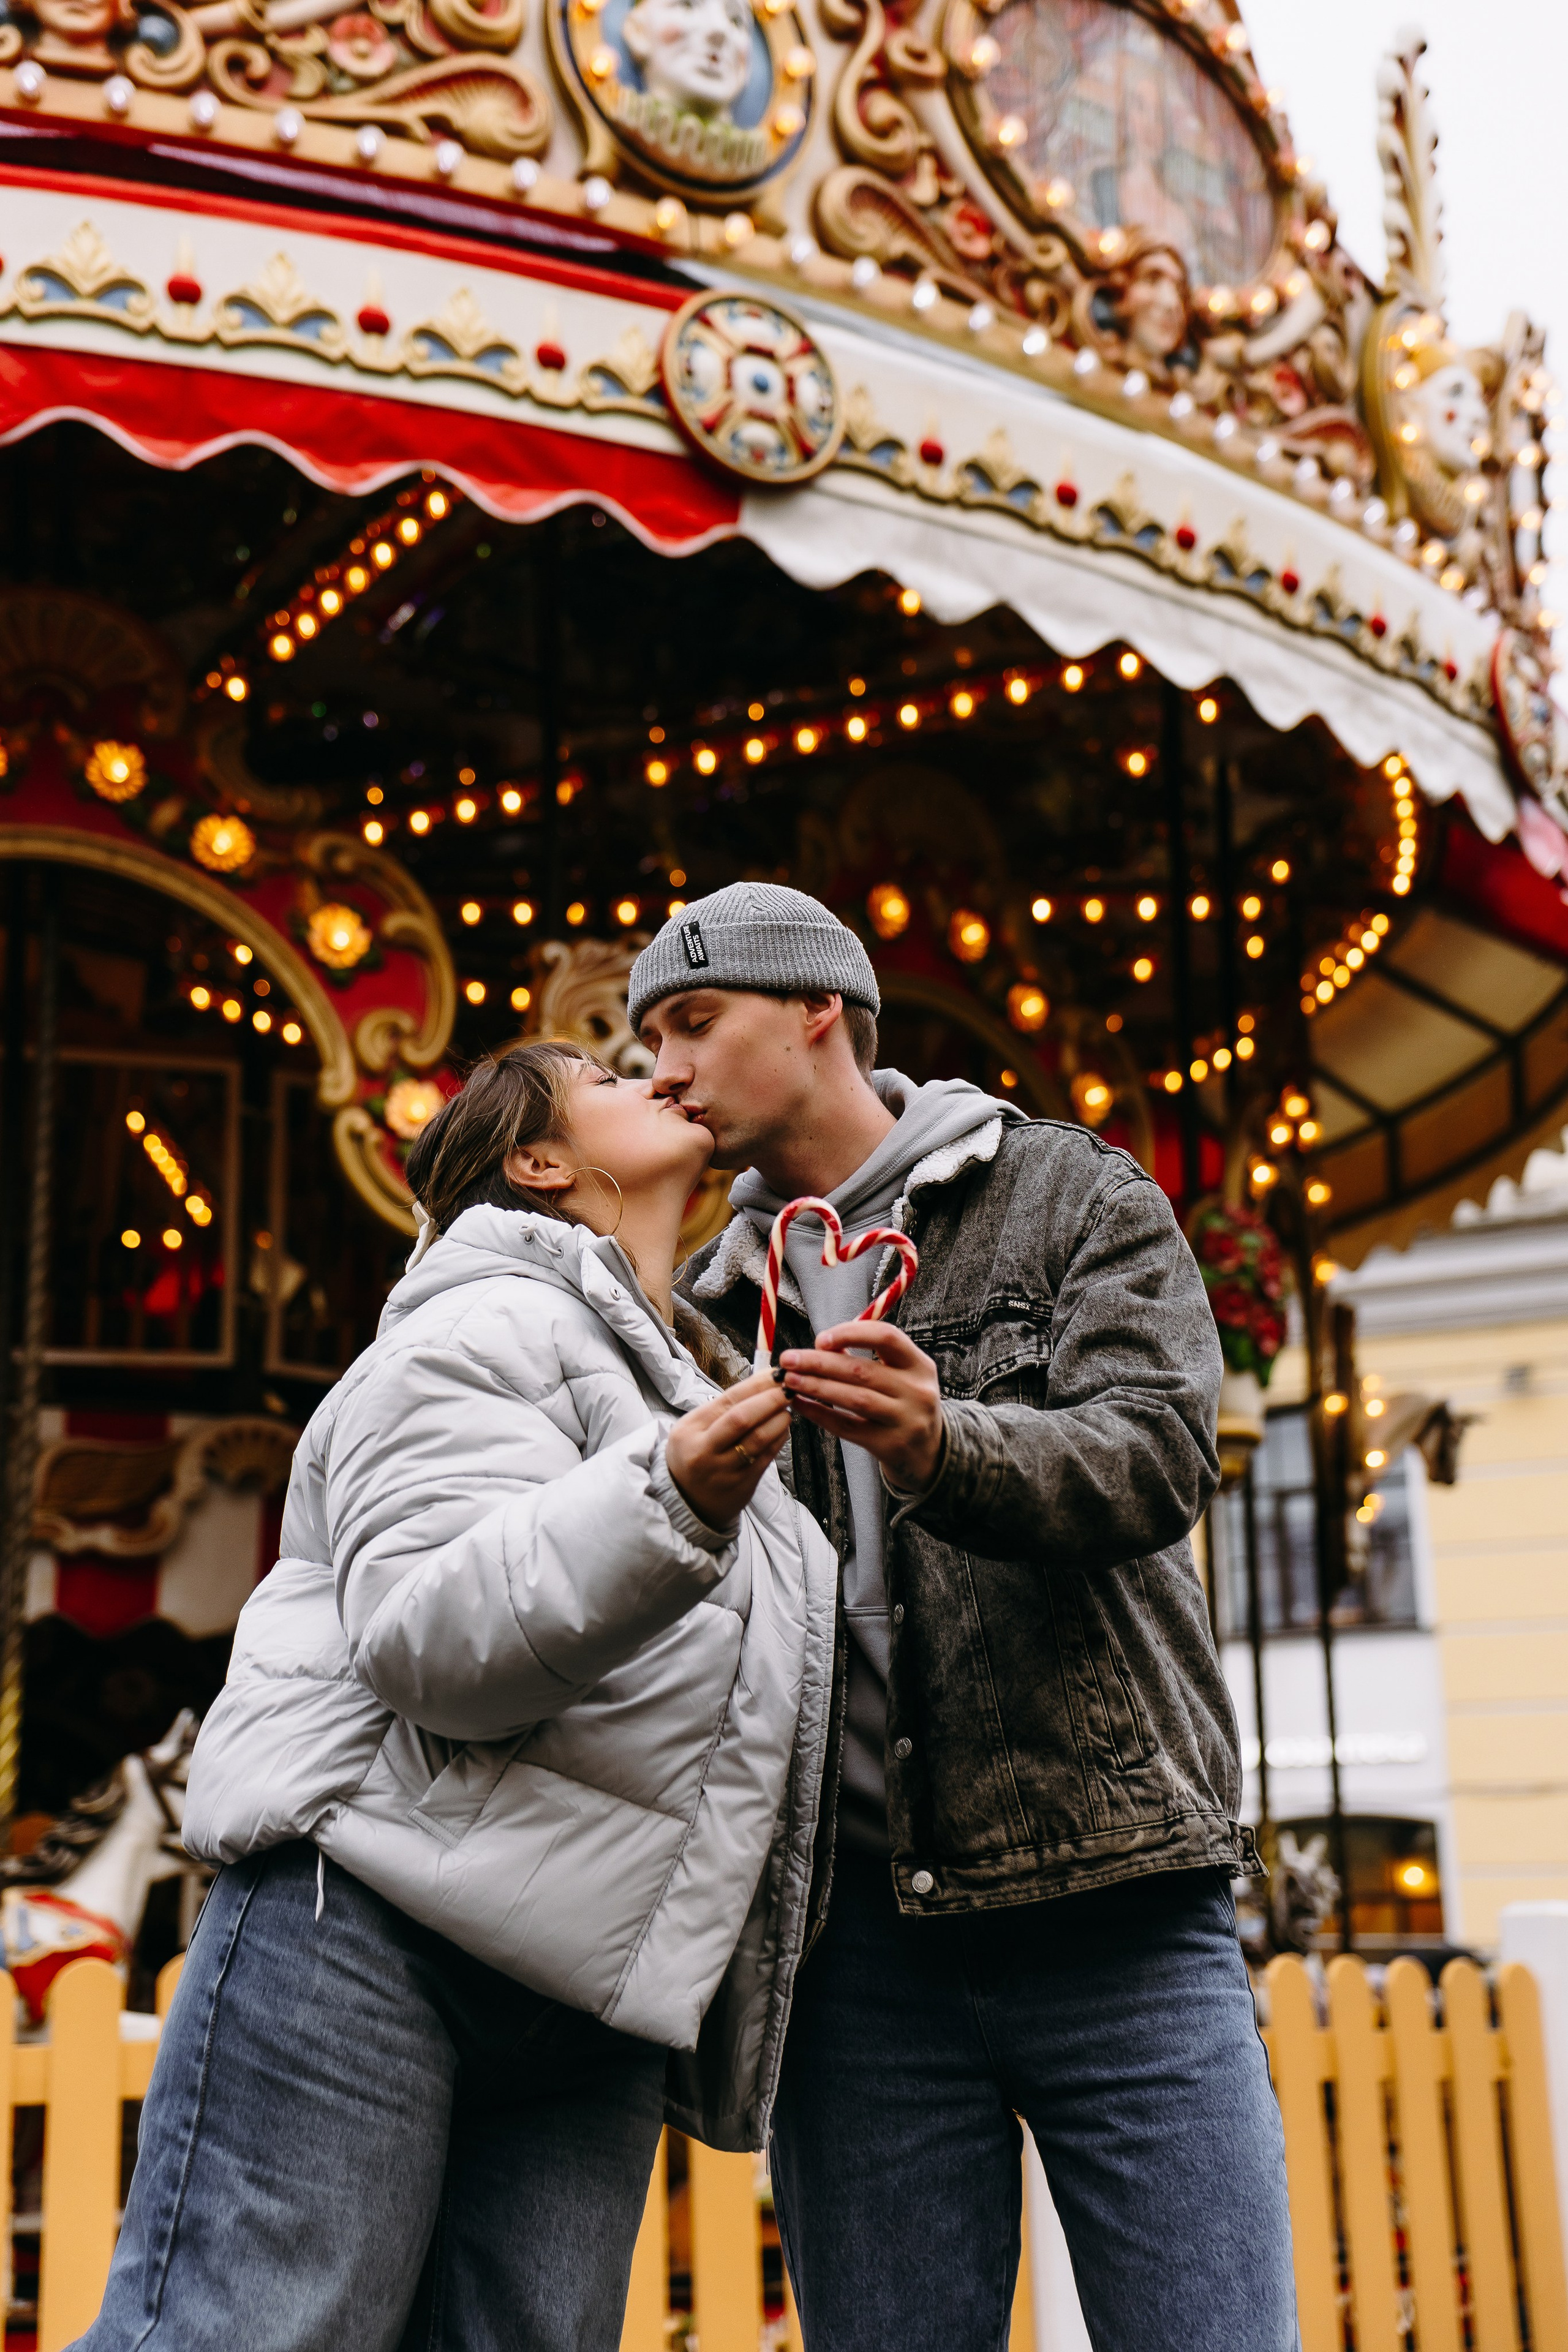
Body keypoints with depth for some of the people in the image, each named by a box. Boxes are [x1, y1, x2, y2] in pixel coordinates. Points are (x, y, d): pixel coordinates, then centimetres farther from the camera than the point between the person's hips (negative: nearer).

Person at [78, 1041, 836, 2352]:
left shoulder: (680, 1372, 29)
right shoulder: (489, 1326, 0)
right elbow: (425, 1635, -16)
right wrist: (673, 1503, -29)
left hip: (580, 1988, 8)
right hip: (371, 1911, -8)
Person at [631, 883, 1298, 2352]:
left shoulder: (1076, 1197, 5)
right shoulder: (709, 1308, 16)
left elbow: (1153, 1456, -12)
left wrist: (943, 1448, -30)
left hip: (1115, 1909, -3)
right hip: (856, 1934, 3)